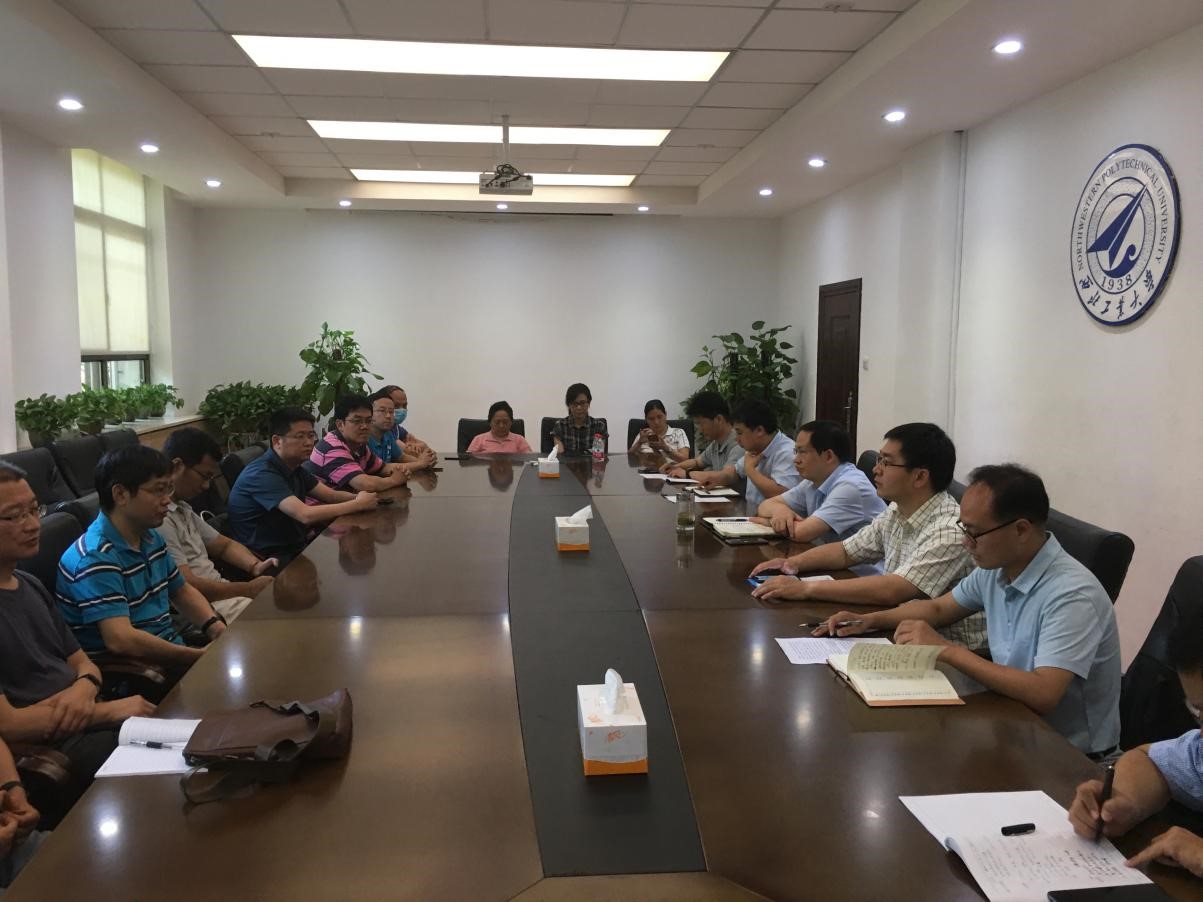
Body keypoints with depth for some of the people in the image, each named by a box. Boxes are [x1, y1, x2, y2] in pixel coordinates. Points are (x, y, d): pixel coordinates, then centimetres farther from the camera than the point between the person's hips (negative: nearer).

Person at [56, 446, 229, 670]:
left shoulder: (151, 538, 12)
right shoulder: (95, 558, -18)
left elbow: (182, 591, 23)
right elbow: (121, 640, -27)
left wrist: (215, 627, 2)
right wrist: (200, 657, -24)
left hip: (170, 651, 8)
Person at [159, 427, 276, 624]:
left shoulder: (182, 508, 15)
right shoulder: (159, 518, -18)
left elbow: (224, 545, 23)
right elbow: (187, 586, -22)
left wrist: (255, 566, 2)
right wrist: (250, 589, -14)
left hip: (220, 591, 10)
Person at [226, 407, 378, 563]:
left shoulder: (295, 468, 9)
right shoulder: (262, 473, -20)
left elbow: (332, 496, 7)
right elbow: (306, 515, -29)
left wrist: (359, 497, -13)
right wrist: (359, 504, -22)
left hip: (293, 547, 9)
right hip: (268, 560, -9)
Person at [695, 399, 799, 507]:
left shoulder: (787, 453, -18)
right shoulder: (755, 449, 11)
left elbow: (779, 495, -29)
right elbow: (735, 471, 28)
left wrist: (750, 469, -15)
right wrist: (716, 477, 6)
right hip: (751, 515, 8)